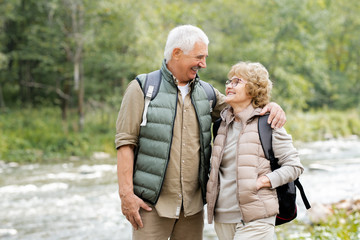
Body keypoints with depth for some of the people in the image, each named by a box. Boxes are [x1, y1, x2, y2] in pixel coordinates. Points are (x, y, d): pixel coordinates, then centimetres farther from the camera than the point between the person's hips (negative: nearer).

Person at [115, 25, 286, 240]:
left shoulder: (205, 93, 11)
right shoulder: (142, 89, -2)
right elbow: (125, 143, -5)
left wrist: (272, 106, -1)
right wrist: (126, 194, -12)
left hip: (193, 204, 5)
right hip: (153, 203, -5)